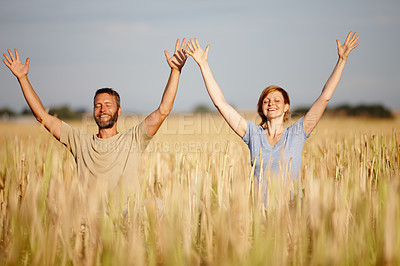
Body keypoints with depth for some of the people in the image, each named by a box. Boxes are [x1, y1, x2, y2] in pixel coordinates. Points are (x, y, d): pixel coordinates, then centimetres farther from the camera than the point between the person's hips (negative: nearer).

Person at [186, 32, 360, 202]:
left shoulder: (296, 134, 6)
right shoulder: (253, 134, 9)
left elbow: (325, 97, 5)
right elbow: (220, 102, 8)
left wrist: (342, 60, 3)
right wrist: (203, 65, 7)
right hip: (260, 209, 1)